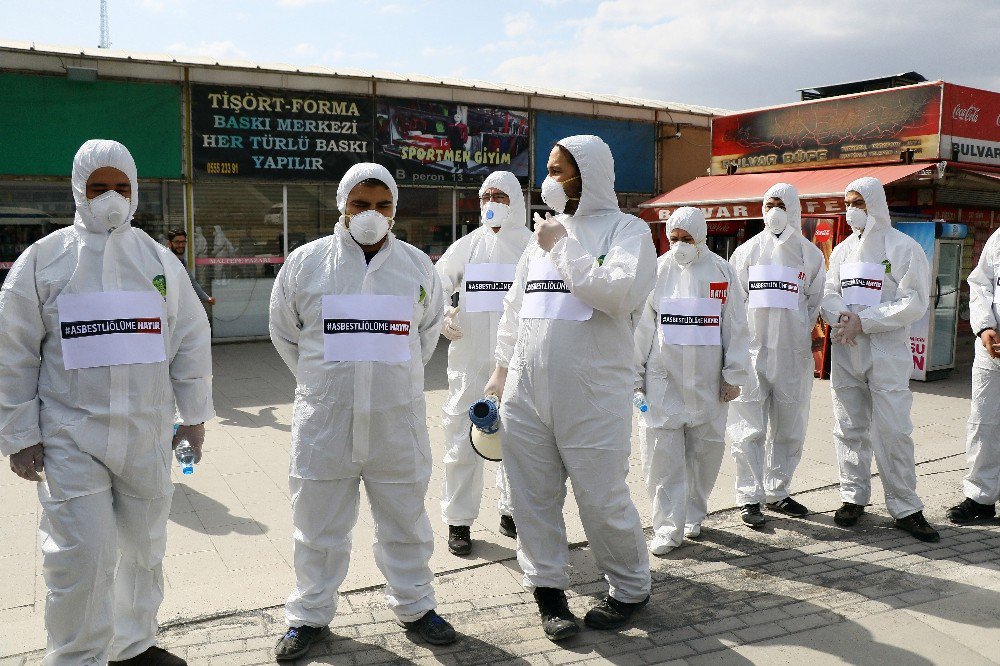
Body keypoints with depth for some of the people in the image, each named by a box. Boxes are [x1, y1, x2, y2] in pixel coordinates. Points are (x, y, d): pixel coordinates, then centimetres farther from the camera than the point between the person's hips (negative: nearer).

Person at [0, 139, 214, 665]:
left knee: (144, 548, 14)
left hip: (148, 435, 3)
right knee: (79, 559, -5)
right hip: (70, 438, -3)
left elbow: (192, 340, 10)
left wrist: (194, 415, 8)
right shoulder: (45, 258, 0)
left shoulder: (159, 260, 6)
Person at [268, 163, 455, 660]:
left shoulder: (417, 265, 3)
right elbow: (284, 332, 11)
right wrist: (322, 380, 10)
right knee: (319, 524, 12)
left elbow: (429, 328, 19)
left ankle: (414, 605, 34)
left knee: (405, 521, 14)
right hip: (324, 419, -1)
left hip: (398, 419, 1)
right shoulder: (305, 262, -1)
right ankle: (309, 615, 31)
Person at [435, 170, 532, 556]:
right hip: (471, 360, 0)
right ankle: (458, 520, 14)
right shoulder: (467, 246, 6)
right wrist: (442, 315, -6)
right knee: (463, 438, 1)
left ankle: (512, 511, 29)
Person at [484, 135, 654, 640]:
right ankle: (547, 588, 27)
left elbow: (619, 294, -20)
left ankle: (630, 589, 25)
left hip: (591, 395, -5)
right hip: (525, 391, 5)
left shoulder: (627, 230, -1)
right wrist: (502, 370, 18)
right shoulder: (544, 232, 15)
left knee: (603, 500, 2)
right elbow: (514, 308, 20)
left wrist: (563, 247, -11)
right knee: (533, 496, 9)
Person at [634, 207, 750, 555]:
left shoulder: (722, 271, 3)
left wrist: (733, 375, 3)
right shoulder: (658, 271, 2)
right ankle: (667, 528, 4)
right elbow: (641, 326, 4)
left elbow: (736, 327, 5)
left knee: (706, 449, 10)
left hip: (707, 381, 1)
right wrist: (635, 377, 3)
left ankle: (693, 514, 31)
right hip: (663, 379, -1)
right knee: (662, 454, -5)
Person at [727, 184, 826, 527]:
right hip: (752, 349, -1)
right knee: (750, 428, -3)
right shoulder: (747, 251, 8)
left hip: (793, 353, 2)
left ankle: (777, 492, 23)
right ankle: (750, 497, 4)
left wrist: (802, 335, 2)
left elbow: (815, 303, 13)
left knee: (789, 428, 9)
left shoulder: (810, 254, 9)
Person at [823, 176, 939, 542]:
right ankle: (853, 496, 21)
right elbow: (828, 292, 9)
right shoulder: (842, 250, 13)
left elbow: (913, 303, -10)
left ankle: (906, 508, 7)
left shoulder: (904, 247, -4)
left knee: (893, 430, -4)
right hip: (845, 351, 5)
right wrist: (840, 316, -13)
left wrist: (863, 321, -17)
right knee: (849, 427, 9)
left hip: (887, 352, -5)